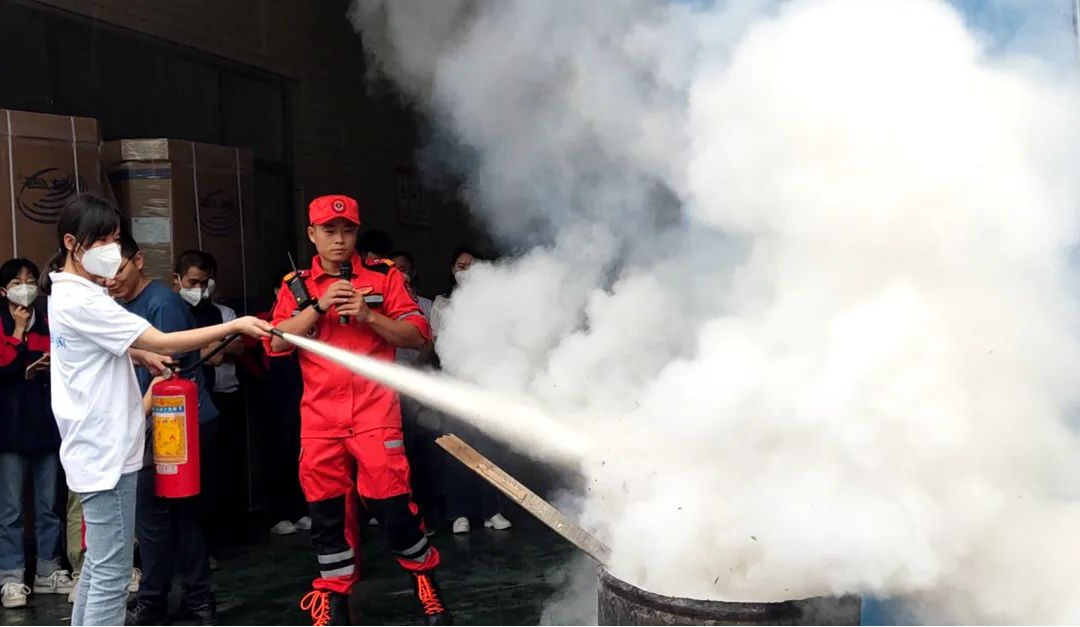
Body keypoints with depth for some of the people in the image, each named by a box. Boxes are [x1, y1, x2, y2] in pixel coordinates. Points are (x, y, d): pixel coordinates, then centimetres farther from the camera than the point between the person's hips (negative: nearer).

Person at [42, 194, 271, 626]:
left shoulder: (67, 293, 12)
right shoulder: (81, 300, -19)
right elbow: (164, 343, -22)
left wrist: (139, 354, 12)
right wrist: (234, 326, -18)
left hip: (99, 446, 11)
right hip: (106, 450, -11)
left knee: (98, 564, 18)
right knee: (111, 574, -6)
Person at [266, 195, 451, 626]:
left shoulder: (384, 276, 5)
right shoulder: (297, 286, 9)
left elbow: (417, 335, 0)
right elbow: (275, 343, -3)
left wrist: (368, 315, -13)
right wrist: (319, 305, -13)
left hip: (375, 413, -2)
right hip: (320, 418, 2)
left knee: (392, 504, -5)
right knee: (326, 509, 7)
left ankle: (426, 583, 16)